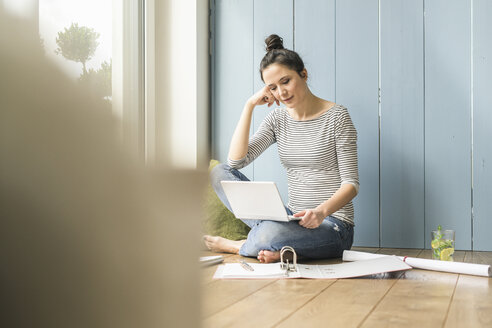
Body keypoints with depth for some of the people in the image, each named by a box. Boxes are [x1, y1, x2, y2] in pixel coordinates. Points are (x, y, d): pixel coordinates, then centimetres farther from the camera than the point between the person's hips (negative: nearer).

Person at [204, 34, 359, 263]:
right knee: (219, 173, -7)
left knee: (270, 235, -38)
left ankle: (237, 246, -2)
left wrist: (322, 211, -30)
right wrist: (249, 106, -5)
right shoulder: (277, 120, 9)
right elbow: (235, 160, -3)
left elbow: (351, 183, -10)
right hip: (293, 219, 6)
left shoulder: (336, 116, -6)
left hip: (333, 225, -6)